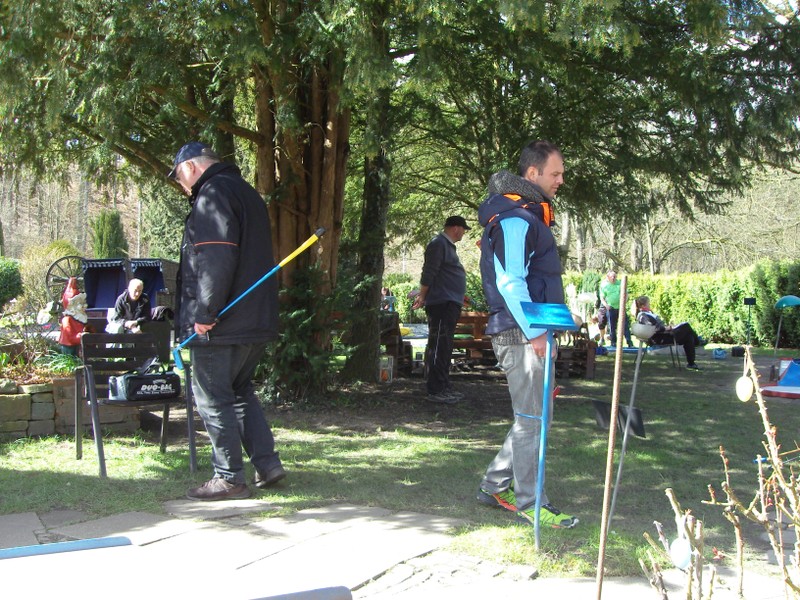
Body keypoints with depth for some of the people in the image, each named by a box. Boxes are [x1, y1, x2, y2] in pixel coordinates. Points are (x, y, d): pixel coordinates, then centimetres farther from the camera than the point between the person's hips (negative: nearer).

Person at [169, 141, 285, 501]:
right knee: (239, 391, 19)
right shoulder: (247, 193, 20)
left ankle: (229, 478, 5)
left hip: (221, 324, -10)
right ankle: (267, 464, 17)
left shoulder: (213, 194, -11)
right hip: (256, 319, 10)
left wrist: (204, 313, -21)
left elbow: (216, 258, -24)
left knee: (212, 397, 0)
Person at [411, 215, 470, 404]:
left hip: (450, 304, 10)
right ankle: (435, 390, -10)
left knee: (445, 347, 13)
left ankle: (444, 387, 19)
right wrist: (422, 297, -14)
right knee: (438, 346, -10)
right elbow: (429, 273, -14)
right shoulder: (438, 244, -10)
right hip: (441, 303, -10)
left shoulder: (448, 245, 21)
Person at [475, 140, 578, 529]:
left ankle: (495, 486, 24)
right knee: (532, 420, -4)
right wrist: (534, 332, -23)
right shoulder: (515, 218, -13)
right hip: (521, 336, -10)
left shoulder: (530, 215, 20)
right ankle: (530, 505, 5)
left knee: (533, 417, 16)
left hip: (531, 332, 10)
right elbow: (510, 281, -22)